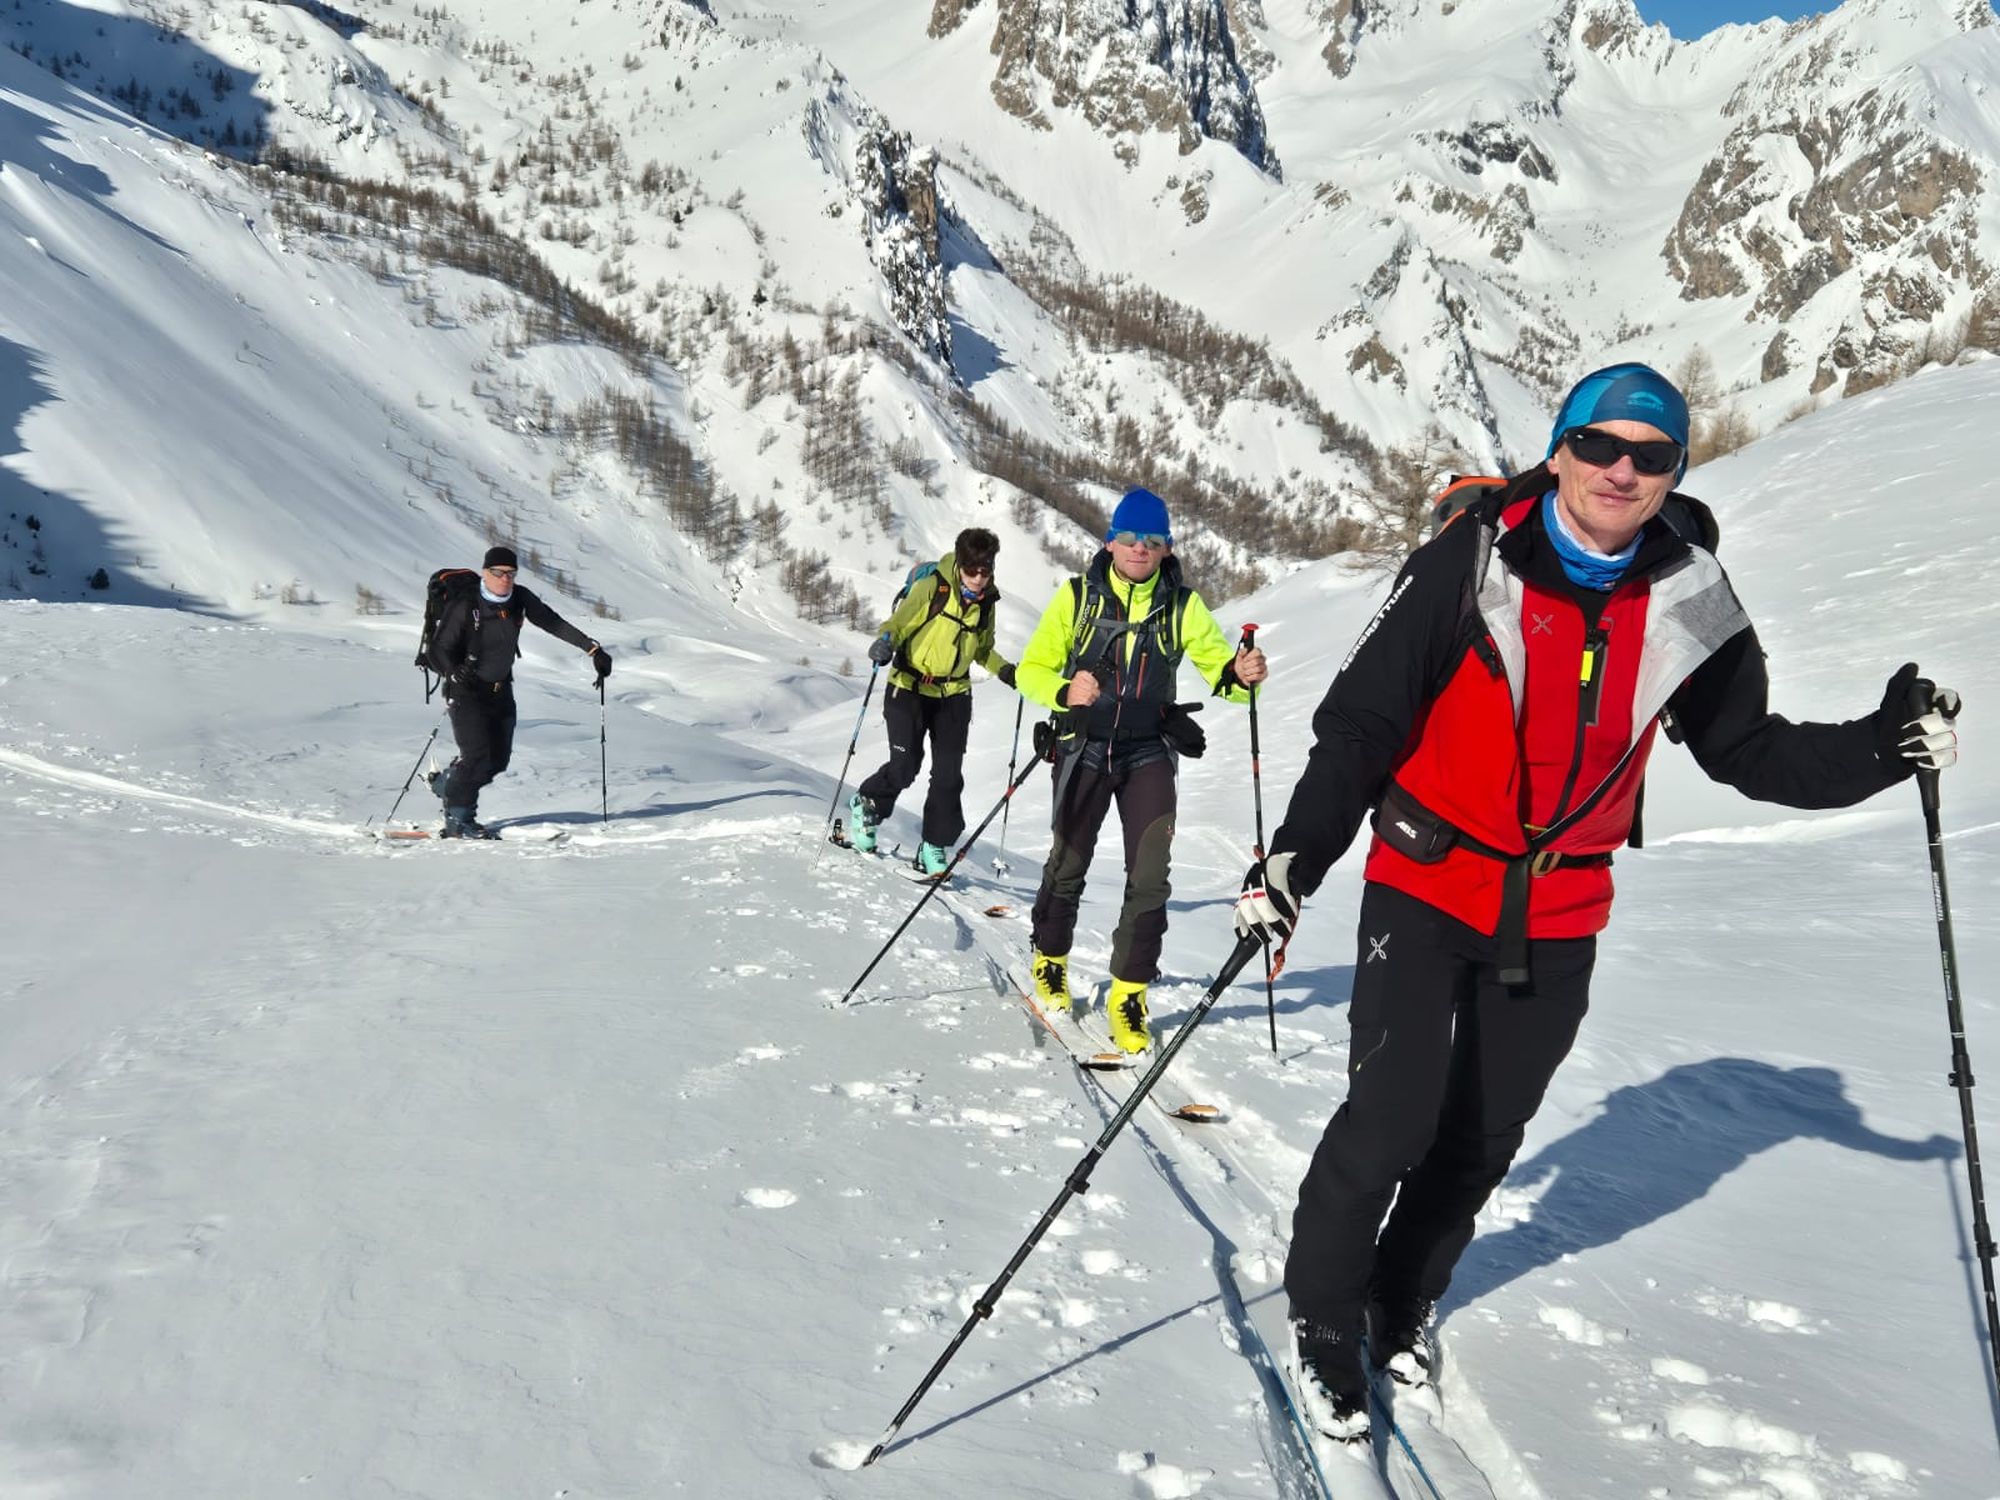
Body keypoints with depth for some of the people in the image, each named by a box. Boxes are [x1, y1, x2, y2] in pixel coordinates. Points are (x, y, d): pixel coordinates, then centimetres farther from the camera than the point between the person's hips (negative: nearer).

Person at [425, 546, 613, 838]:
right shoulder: (464, 607, -21)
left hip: (501, 690, 6)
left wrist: (593, 649, -5)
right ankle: (458, 820, 4)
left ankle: (446, 782, 33)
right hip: (467, 692, -6)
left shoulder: (520, 600, -7)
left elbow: (555, 624, 0)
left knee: (499, 759, 7)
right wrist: (454, 672, -41)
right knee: (478, 757, -15)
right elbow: (439, 649, -20)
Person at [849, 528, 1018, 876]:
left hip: (954, 695, 5)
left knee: (948, 775, -2)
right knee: (905, 765, -10)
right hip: (910, 688, -4)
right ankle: (866, 806, 20)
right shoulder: (932, 587, -13)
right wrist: (885, 642, -34)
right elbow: (898, 623, -13)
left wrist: (1004, 670, 3)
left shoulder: (986, 601, 5)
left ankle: (935, 847, 11)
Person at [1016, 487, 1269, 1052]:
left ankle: (1128, 994, 4)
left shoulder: (1182, 605, -2)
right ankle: (1049, 960, 36)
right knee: (1069, 863, 11)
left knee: (1150, 876, -8)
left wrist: (1240, 675, -32)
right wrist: (1064, 691, -27)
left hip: (1149, 754, 0)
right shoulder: (1077, 595, -4)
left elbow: (1217, 665, -8)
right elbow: (1031, 669, -5)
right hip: (1085, 748, 0)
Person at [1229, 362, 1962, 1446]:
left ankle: (1402, 1299, 40)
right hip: (1426, 885, -4)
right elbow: (1359, 720, -13)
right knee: (1391, 1121, -10)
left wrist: (1884, 747, -7)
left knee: (1484, 1136, 16)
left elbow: (1749, 750, 8)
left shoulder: (1690, 602, -4)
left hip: (1559, 916, 4)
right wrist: (1296, 857, -21)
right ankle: (1323, 1312, 17)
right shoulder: (1473, 563, -16)